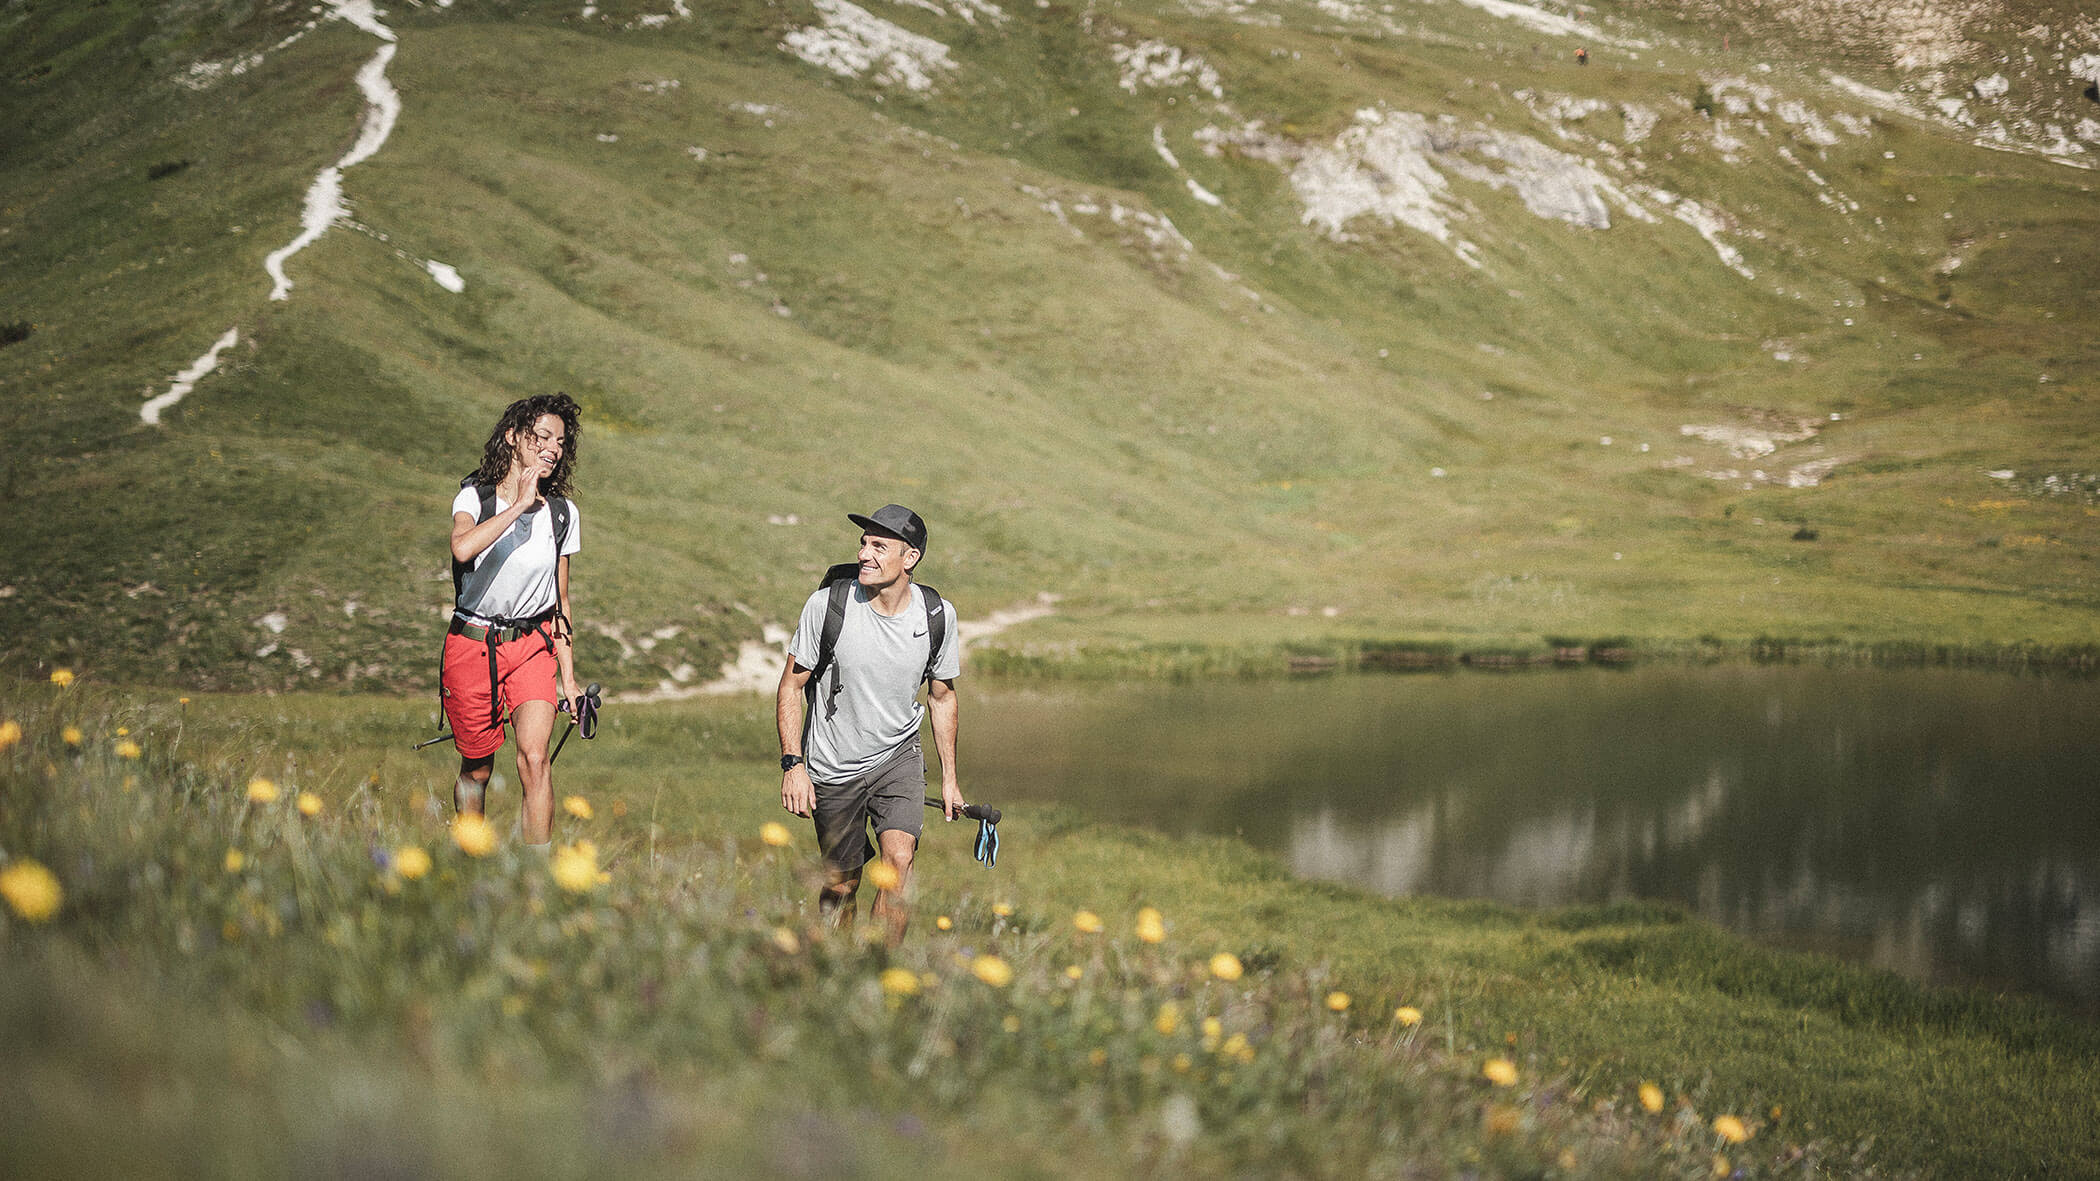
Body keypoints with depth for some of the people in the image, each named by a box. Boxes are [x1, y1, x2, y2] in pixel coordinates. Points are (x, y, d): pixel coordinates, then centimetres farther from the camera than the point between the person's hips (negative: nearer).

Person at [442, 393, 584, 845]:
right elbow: (463, 547, -30)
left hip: (532, 646, 1)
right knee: (476, 770, 8)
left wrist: (568, 675, 9)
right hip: (472, 644, -1)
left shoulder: (562, 513, 4)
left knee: (534, 757, -19)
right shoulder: (475, 496, -5)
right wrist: (520, 505, -26)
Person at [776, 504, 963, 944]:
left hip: (899, 758, 1)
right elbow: (792, 684, -6)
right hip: (832, 769, -1)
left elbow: (942, 696, 7)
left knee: (899, 859, -21)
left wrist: (949, 777, 9)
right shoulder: (828, 603, -16)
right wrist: (792, 763, -14)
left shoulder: (937, 615, -9)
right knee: (841, 885, 7)